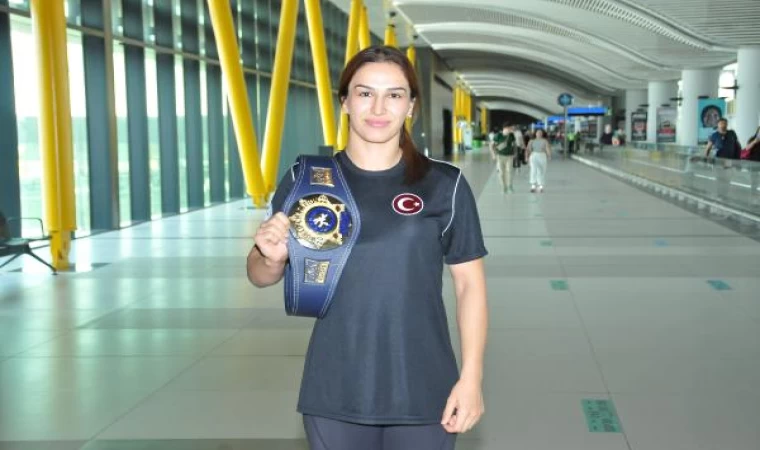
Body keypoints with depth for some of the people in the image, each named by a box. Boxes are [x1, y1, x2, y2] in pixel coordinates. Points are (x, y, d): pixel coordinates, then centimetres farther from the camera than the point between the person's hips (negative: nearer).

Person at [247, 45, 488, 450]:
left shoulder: (444, 185, -4)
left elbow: (470, 283, 1)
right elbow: (261, 275, 6)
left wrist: (471, 377, -4)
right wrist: (272, 257, -17)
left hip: (423, 392, -1)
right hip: (334, 394, 1)